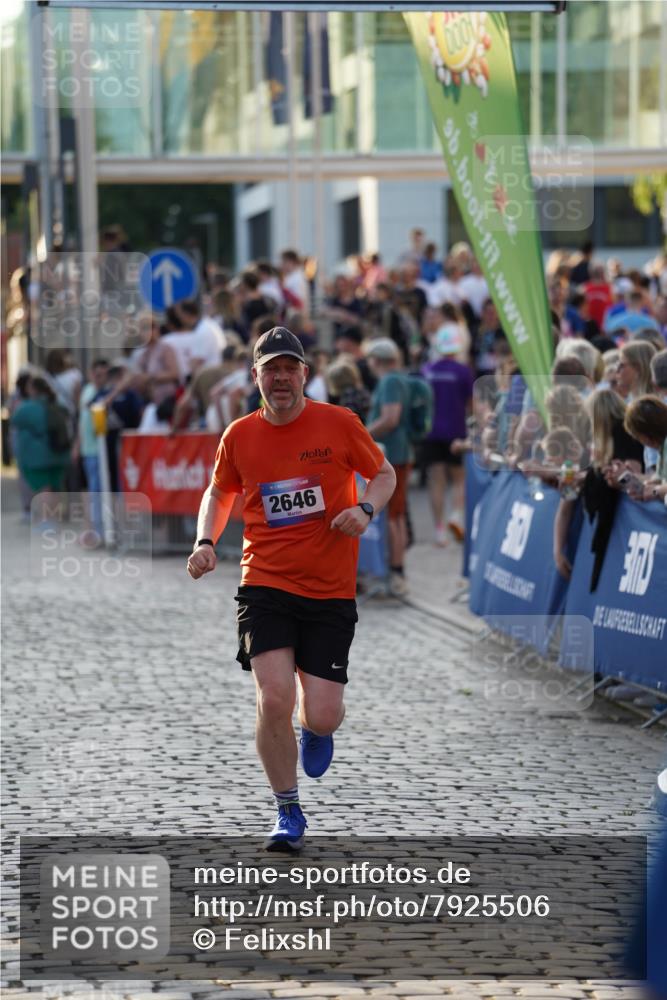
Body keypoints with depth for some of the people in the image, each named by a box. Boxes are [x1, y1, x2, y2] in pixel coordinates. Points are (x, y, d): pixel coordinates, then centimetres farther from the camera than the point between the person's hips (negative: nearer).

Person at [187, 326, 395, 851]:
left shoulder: (340, 424, -3)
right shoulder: (239, 436, 2)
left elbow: (384, 474, 10)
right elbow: (219, 493, 19)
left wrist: (366, 509, -11)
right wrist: (206, 541, 2)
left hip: (331, 592, -1)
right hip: (265, 586, 1)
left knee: (322, 716, -6)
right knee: (274, 699, -16)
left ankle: (315, 729, 36)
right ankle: (289, 814, 6)